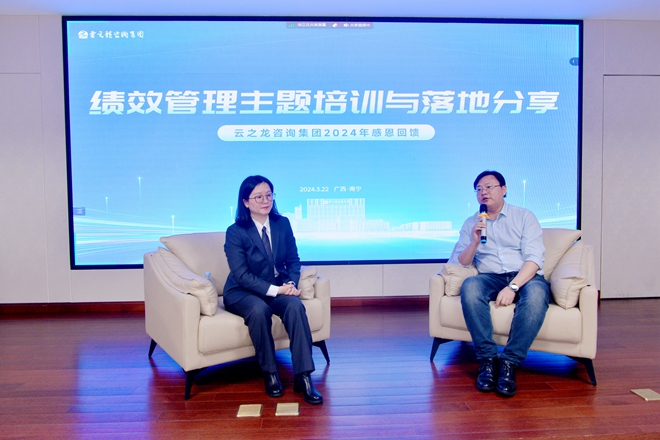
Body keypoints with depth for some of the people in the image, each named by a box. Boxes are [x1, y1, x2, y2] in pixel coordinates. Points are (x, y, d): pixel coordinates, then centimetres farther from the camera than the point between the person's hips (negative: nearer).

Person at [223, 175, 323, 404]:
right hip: (242, 292, -3)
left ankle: (303, 377, -26)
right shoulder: (235, 232, -11)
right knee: (259, 310, -36)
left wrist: (291, 284, -14)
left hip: (278, 288, 3)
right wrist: (275, 290, -25)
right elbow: (242, 275, -16)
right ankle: (269, 373, -16)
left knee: (295, 305, -29)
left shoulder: (283, 224, 2)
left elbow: (293, 260, 7)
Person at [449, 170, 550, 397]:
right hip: (490, 278, 2)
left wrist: (512, 287, -20)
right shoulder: (471, 223, 15)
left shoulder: (524, 217, 7)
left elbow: (534, 259, -5)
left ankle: (509, 362, -29)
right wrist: (475, 242, -11)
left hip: (524, 277, -1)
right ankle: (487, 360, -27)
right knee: (469, 285, -33)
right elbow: (460, 263, 8)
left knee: (537, 292, -36)